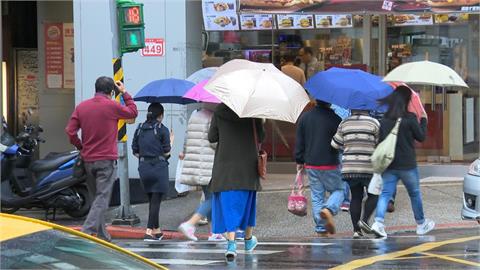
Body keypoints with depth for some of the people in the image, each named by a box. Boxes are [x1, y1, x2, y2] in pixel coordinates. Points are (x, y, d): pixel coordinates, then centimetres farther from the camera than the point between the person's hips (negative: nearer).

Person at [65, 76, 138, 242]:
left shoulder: (82, 107, 4)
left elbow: (70, 131, -1)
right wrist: (125, 93, 18)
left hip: (88, 160, 5)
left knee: (96, 197, 15)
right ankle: (88, 231, -21)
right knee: (102, 199, -7)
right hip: (107, 160, -5)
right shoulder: (112, 106, -8)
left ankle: (102, 236, 18)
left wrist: (81, 147, 12)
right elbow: (133, 112, 8)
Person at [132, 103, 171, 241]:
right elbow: (166, 152, -7)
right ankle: (149, 231, -12)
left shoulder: (140, 129, 6)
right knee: (156, 200, -3)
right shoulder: (162, 130, -8)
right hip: (159, 167, -5)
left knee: (152, 199, 17)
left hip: (143, 167, 5)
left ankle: (156, 230, 23)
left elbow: (135, 151, 6)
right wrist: (170, 142, 11)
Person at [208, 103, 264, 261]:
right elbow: (261, 137, -3)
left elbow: (211, 137, 1)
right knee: (247, 202, 17)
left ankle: (231, 243, -15)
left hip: (225, 165, 0)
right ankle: (248, 239, 32)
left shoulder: (219, 111, -4)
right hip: (247, 165, 0)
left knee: (228, 204, -1)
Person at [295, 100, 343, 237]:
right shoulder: (334, 119, -11)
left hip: (311, 164, 4)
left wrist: (299, 161, 15)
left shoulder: (304, 118, 3)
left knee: (316, 196, 9)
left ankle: (321, 229, 6)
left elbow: (299, 142, 7)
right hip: (330, 164, -4)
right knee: (339, 189, 12)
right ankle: (328, 209, -17)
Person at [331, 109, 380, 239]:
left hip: (349, 168, 3)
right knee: (373, 195, 12)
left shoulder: (344, 123, 4)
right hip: (369, 168, -3)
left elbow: (335, 144, 9)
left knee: (356, 197, 8)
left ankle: (356, 230, 3)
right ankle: (364, 220, -8)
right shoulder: (373, 123, -5)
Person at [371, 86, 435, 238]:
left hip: (388, 164, 3)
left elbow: (380, 139, 6)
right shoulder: (410, 118, -12)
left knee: (386, 193, 0)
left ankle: (378, 221, -22)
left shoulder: (384, 120, 1)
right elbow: (421, 137, -2)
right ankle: (421, 224, 28)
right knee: (415, 194, 14)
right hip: (407, 164, -3)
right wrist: (423, 120, 11)